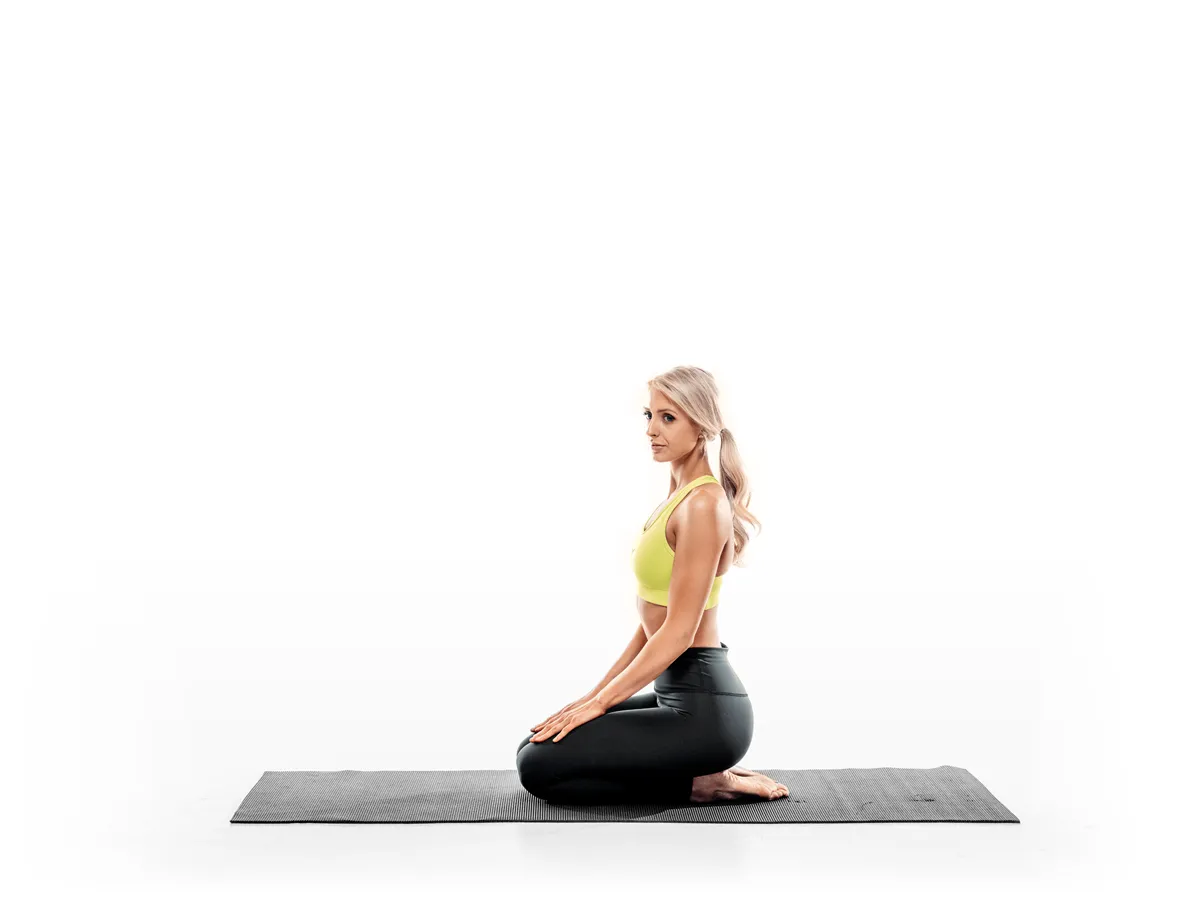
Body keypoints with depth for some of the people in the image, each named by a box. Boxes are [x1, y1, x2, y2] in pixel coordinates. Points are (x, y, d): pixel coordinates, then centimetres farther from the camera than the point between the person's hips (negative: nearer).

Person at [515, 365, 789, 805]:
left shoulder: (703, 504, -18)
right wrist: (599, 690, 14)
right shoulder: (681, 495, 12)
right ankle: (702, 771, 11)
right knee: (535, 746, 13)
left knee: (539, 766, -12)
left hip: (702, 707, -10)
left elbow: (678, 633, -20)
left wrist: (599, 703, -16)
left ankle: (698, 784, -3)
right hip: (677, 694, 10)